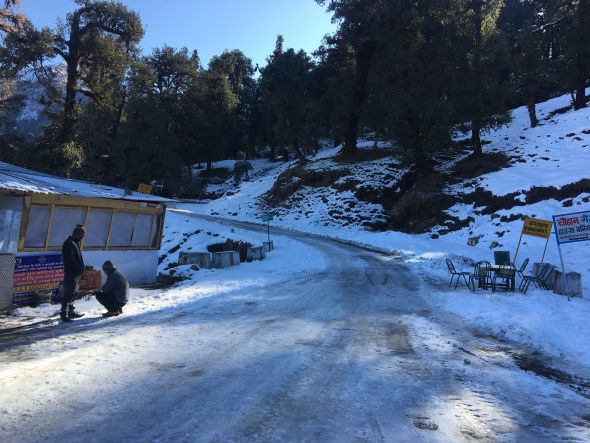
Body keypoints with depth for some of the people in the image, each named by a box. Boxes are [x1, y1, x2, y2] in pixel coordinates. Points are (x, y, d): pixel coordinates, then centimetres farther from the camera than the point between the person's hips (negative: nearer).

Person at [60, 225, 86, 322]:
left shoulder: (74, 243, 17)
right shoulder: (68, 244, -15)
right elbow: (71, 261, -22)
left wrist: (81, 269, 13)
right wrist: (80, 270, -17)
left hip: (76, 274, 10)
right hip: (71, 274, -10)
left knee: (73, 293, 16)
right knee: (69, 294, -8)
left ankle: (71, 312, 26)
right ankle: (64, 314, -4)